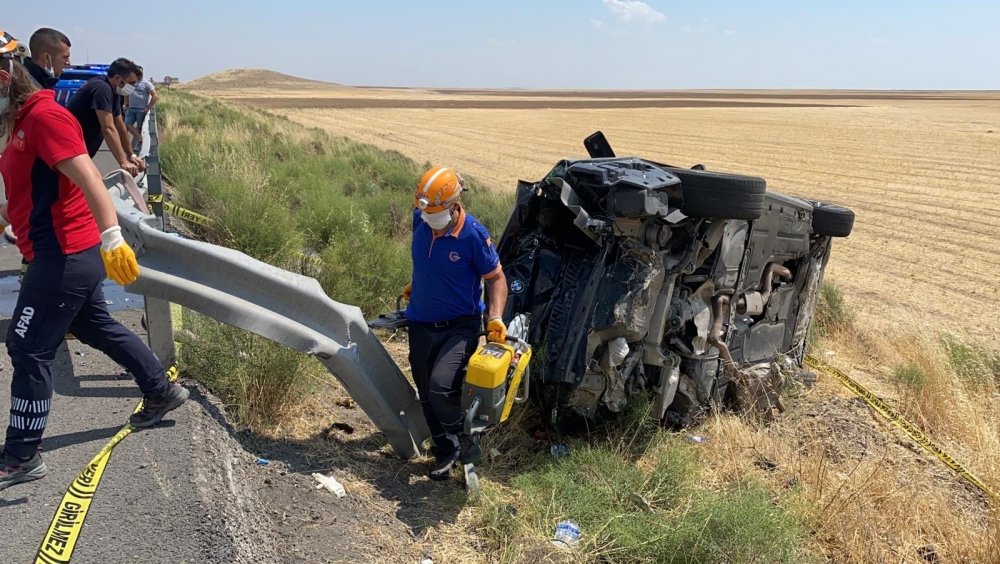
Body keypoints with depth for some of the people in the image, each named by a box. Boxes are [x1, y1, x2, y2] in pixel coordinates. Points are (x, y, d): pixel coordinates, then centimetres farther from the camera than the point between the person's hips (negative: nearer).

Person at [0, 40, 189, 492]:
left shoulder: (44, 116, -16)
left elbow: (87, 176, -30)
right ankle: (162, 392, 37)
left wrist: (111, 238, -40)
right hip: (71, 254, 10)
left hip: (64, 255, -10)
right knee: (99, 329, 22)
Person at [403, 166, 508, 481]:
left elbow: (495, 278, -9)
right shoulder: (420, 220, -6)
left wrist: (496, 318, -20)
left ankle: (460, 440, 7)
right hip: (421, 325, 6)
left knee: (441, 387, -24)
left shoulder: (474, 235, -20)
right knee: (427, 395, 13)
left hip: (460, 327, -6)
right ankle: (444, 453, 34)